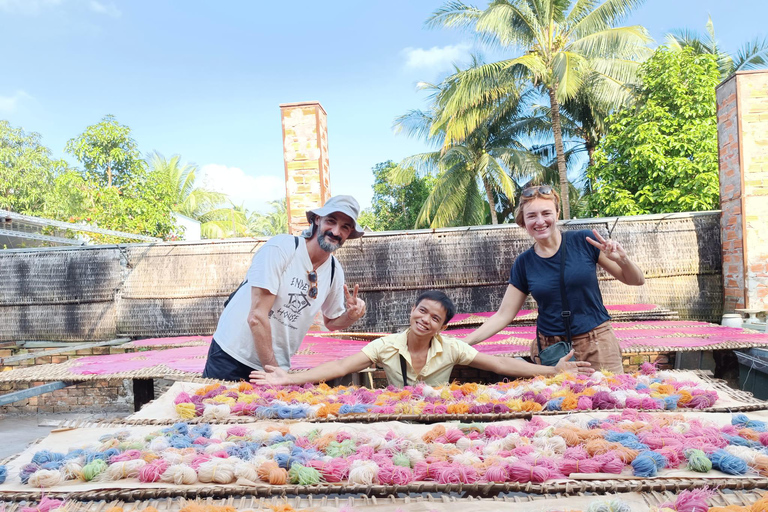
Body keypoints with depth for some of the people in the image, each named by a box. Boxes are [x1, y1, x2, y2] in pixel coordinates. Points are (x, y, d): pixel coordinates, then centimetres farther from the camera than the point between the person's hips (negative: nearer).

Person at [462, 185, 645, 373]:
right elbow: (503, 316, 3)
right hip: (550, 350, 1)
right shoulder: (524, 263, 1)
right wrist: (463, 343, -8)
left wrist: (622, 260, -20)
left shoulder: (584, 241, -5)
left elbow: (636, 280, 2)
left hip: (597, 345, -1)